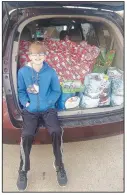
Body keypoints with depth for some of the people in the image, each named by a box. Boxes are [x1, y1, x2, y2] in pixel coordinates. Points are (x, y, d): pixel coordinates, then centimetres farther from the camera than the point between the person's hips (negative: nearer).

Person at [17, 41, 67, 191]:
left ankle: (59, 165, -1)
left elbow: (56, 91, 5)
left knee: (56, 131, -25)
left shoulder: (50, 72, -1)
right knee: (26, 135, -24)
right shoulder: (23, 72, -1)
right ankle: (23, 169, -1)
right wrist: (26, 103, -10)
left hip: (48, 108, 0)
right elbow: (20, 91, 7)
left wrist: (48, 102, -10)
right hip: (30, 110, 0)